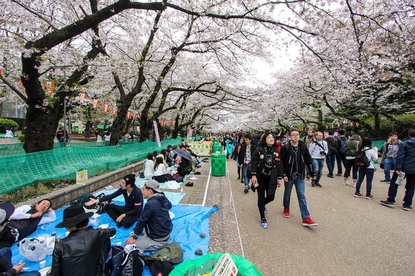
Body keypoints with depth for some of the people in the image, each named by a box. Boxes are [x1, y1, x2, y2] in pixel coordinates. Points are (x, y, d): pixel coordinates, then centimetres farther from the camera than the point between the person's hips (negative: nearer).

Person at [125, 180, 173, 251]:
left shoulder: (151, 204, -28)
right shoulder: (162, 198, -3)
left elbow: (141, 221, -16)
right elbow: (169, 205, 21)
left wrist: (134, 237, -4)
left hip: (158, 240, -9)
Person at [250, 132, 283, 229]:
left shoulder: (276, 151, 3)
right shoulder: (259, 150, -8)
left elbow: (279, 165, 5)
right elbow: (253, 163, -9)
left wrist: (279, 178, 3)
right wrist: (253, 175, -15)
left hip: (271, 178, 3)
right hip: (260, 177, -3)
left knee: (271, 197, 6)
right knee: (261, 197, 5)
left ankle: (262, 205, 43)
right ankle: (263, 218, 20)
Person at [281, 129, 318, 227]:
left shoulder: (303, 146, -1)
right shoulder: (285, 147, -11)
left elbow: (308, 160, 4)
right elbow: (281, 162, -10)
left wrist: (312, 173, 5)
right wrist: (283, 175, -14)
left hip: (300, 176, 2)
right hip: (289, 175, -2)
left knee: (302, 196, 2)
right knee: (287, 193, 16)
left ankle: (306, 218, 5)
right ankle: (286, 208, 40)